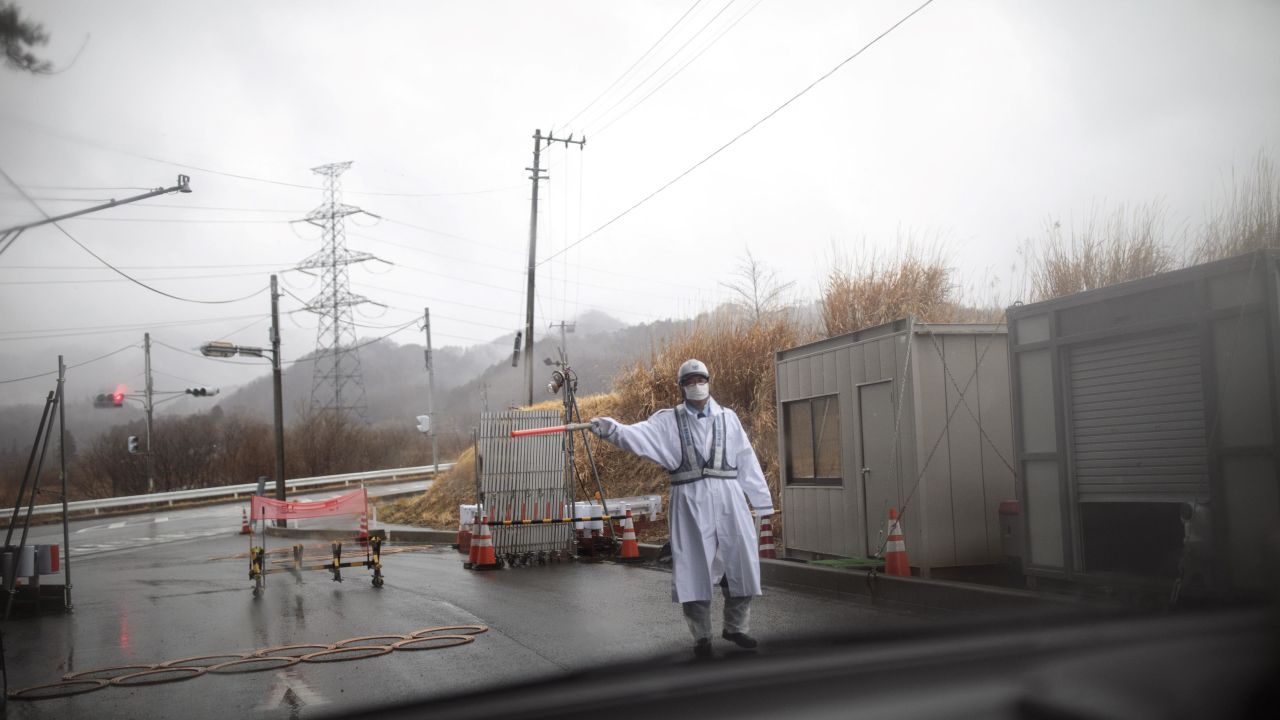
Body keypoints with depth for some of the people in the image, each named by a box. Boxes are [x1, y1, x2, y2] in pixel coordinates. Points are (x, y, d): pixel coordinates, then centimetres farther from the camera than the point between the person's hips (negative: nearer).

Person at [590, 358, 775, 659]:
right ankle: (701, 636, 13)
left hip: (727, 498, 2)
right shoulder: (669, 420, 4)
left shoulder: (727, 417, 10)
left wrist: (762, 500, 11)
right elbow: (640, 435, -14)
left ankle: (735, 626, 25)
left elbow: (747, 461, 11)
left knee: (740, 561, 5)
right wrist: (611, 429, -34)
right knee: (694, 568, -1)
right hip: (690, 501, -2)